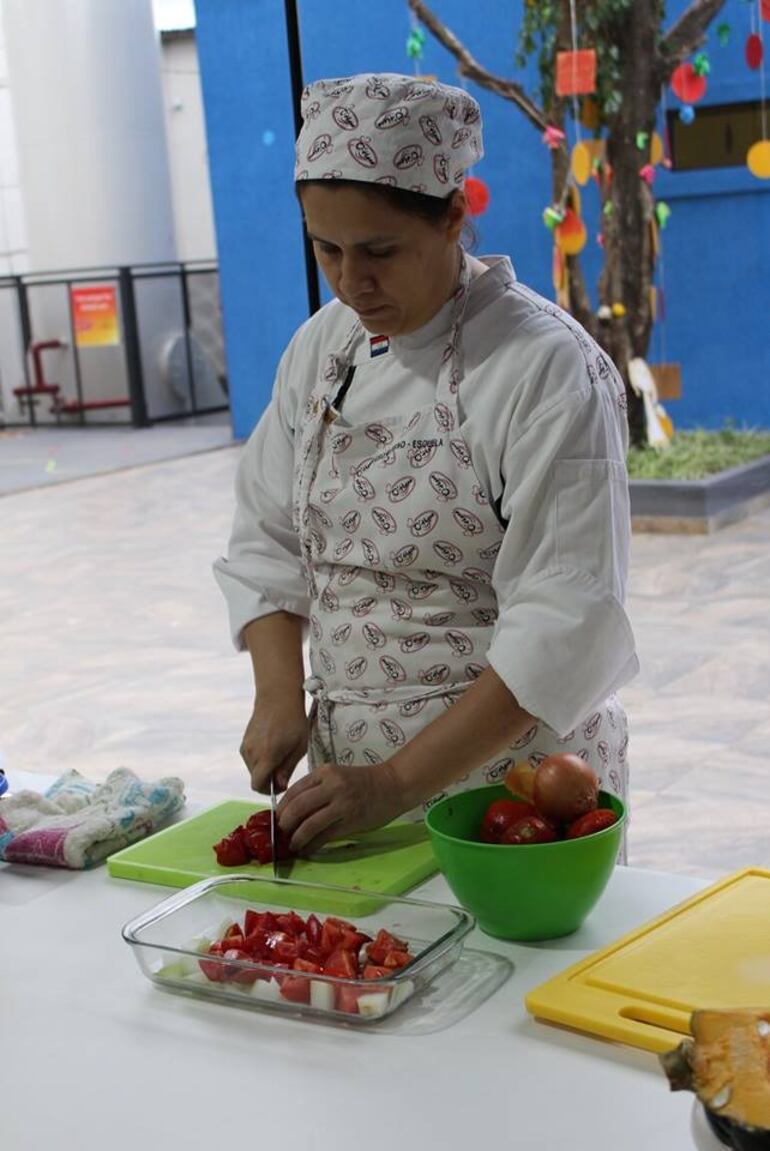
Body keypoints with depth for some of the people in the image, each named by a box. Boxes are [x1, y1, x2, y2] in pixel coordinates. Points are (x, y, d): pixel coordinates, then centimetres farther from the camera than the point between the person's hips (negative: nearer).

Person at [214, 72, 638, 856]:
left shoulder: (548, 369, -18)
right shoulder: (321, 347, 2)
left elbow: (564, 624, -22)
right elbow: (267, 541, 8)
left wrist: (398, 783, -24)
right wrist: (280, 697, -8)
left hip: (511, 777, -5)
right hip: (347, 766, 6)